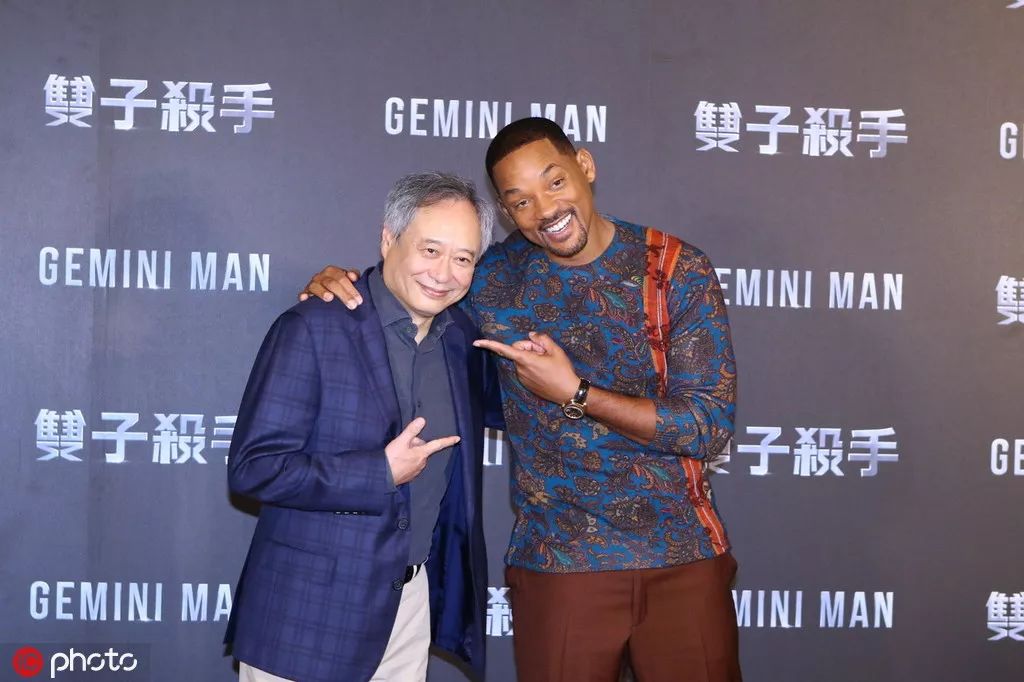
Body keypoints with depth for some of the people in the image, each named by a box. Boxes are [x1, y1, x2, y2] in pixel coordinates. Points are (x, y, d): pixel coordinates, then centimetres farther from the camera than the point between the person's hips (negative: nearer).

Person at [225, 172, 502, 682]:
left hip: (414, 601, 6)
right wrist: (382, 472, -19)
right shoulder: (313, 329, -13)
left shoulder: (461, 337, 5)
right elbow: (252, 466, -17)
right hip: (310, 609, -5)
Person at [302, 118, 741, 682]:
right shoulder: (494, 277, -1)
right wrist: (340, 282, -6)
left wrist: (576, 394, -16)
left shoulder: (679, 271, -7)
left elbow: (710, 427, -11)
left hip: (682, 557, 0)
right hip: (559, 563, 1)